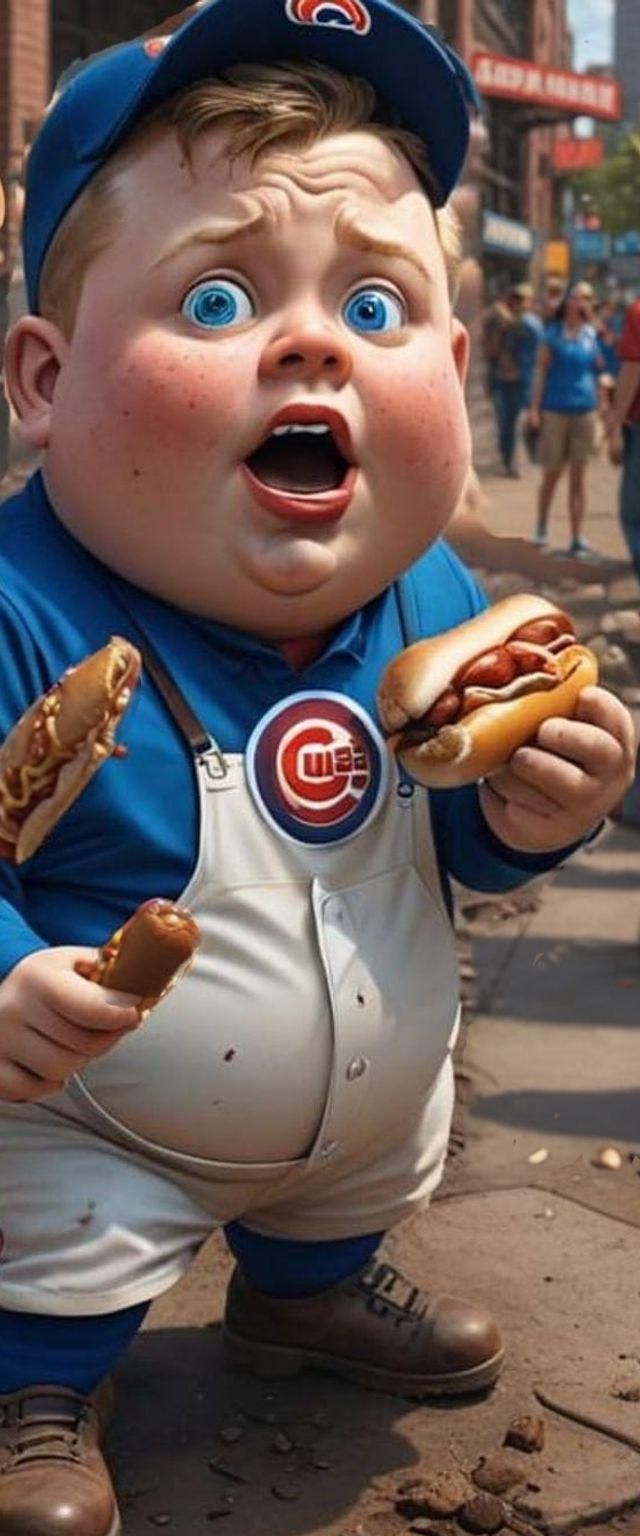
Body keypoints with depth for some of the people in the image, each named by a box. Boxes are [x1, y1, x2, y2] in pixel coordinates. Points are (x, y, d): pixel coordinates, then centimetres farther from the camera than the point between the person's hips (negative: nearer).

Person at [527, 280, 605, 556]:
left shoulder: (592, 333, 7)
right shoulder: (554, 332, -2)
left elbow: (600, 368, 14)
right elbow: (541, 370, -3)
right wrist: (534, 408, -8)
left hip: (585, 410, 3)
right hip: (555, 409, -2)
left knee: (578, 476, 3)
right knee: (552, 473, 5)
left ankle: (577, 538, 4)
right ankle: (542, 527, 24)